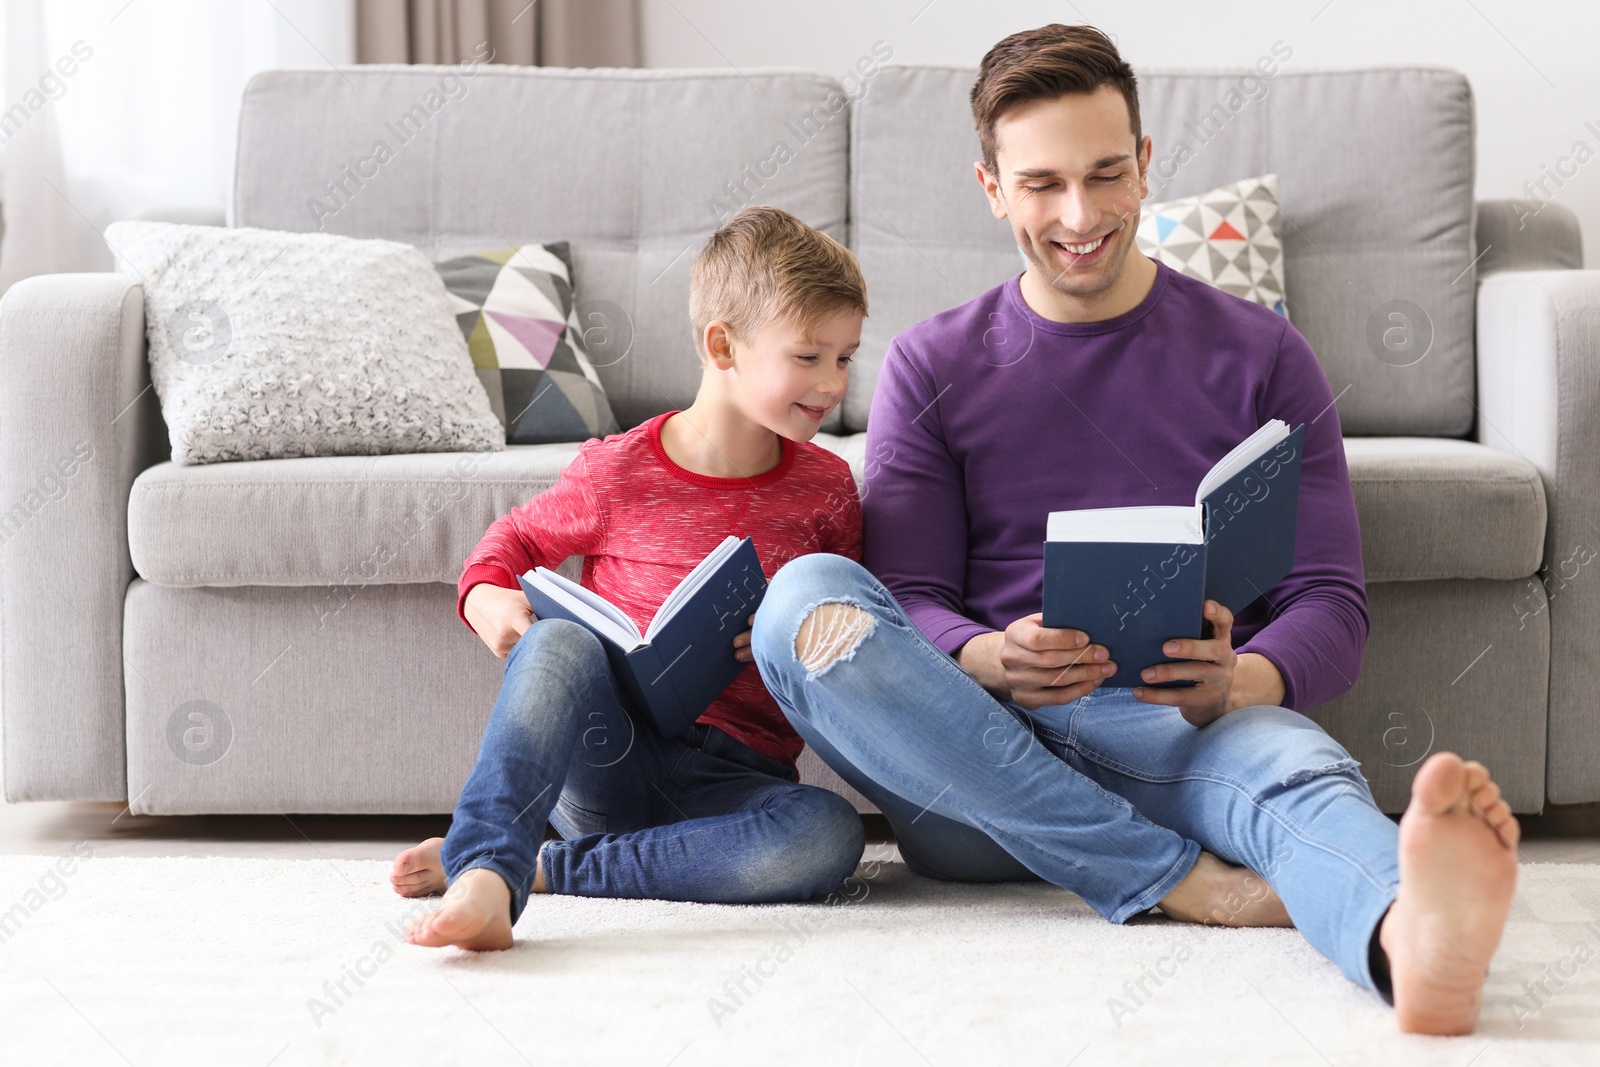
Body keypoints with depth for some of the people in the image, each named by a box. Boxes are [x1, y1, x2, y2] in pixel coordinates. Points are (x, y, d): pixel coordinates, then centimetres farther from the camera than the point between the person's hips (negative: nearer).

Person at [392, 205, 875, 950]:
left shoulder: (826, 489, 6)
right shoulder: (616, 472, -1)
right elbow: (516, 539, 17)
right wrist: (485, 596, -6)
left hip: (732, 780, 2)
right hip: (604, 754, -2)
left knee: (829, 835, -33)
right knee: (560, 639, -33)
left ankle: (543, 867, -27)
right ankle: (485, 873, -45)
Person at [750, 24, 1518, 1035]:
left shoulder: (1261, 355, 13)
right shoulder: (931, 366, 14)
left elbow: (1331, 604, 6)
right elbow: (907, 600, 6)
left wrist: (1239, 682, -19)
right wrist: (989, 661, -20)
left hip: (1179, 739, -1)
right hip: (975, 759, 1)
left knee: (1299, 763, -36)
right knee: (806, 599, -28)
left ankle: (1410, 944, -73)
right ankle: (1176, 882, -31)